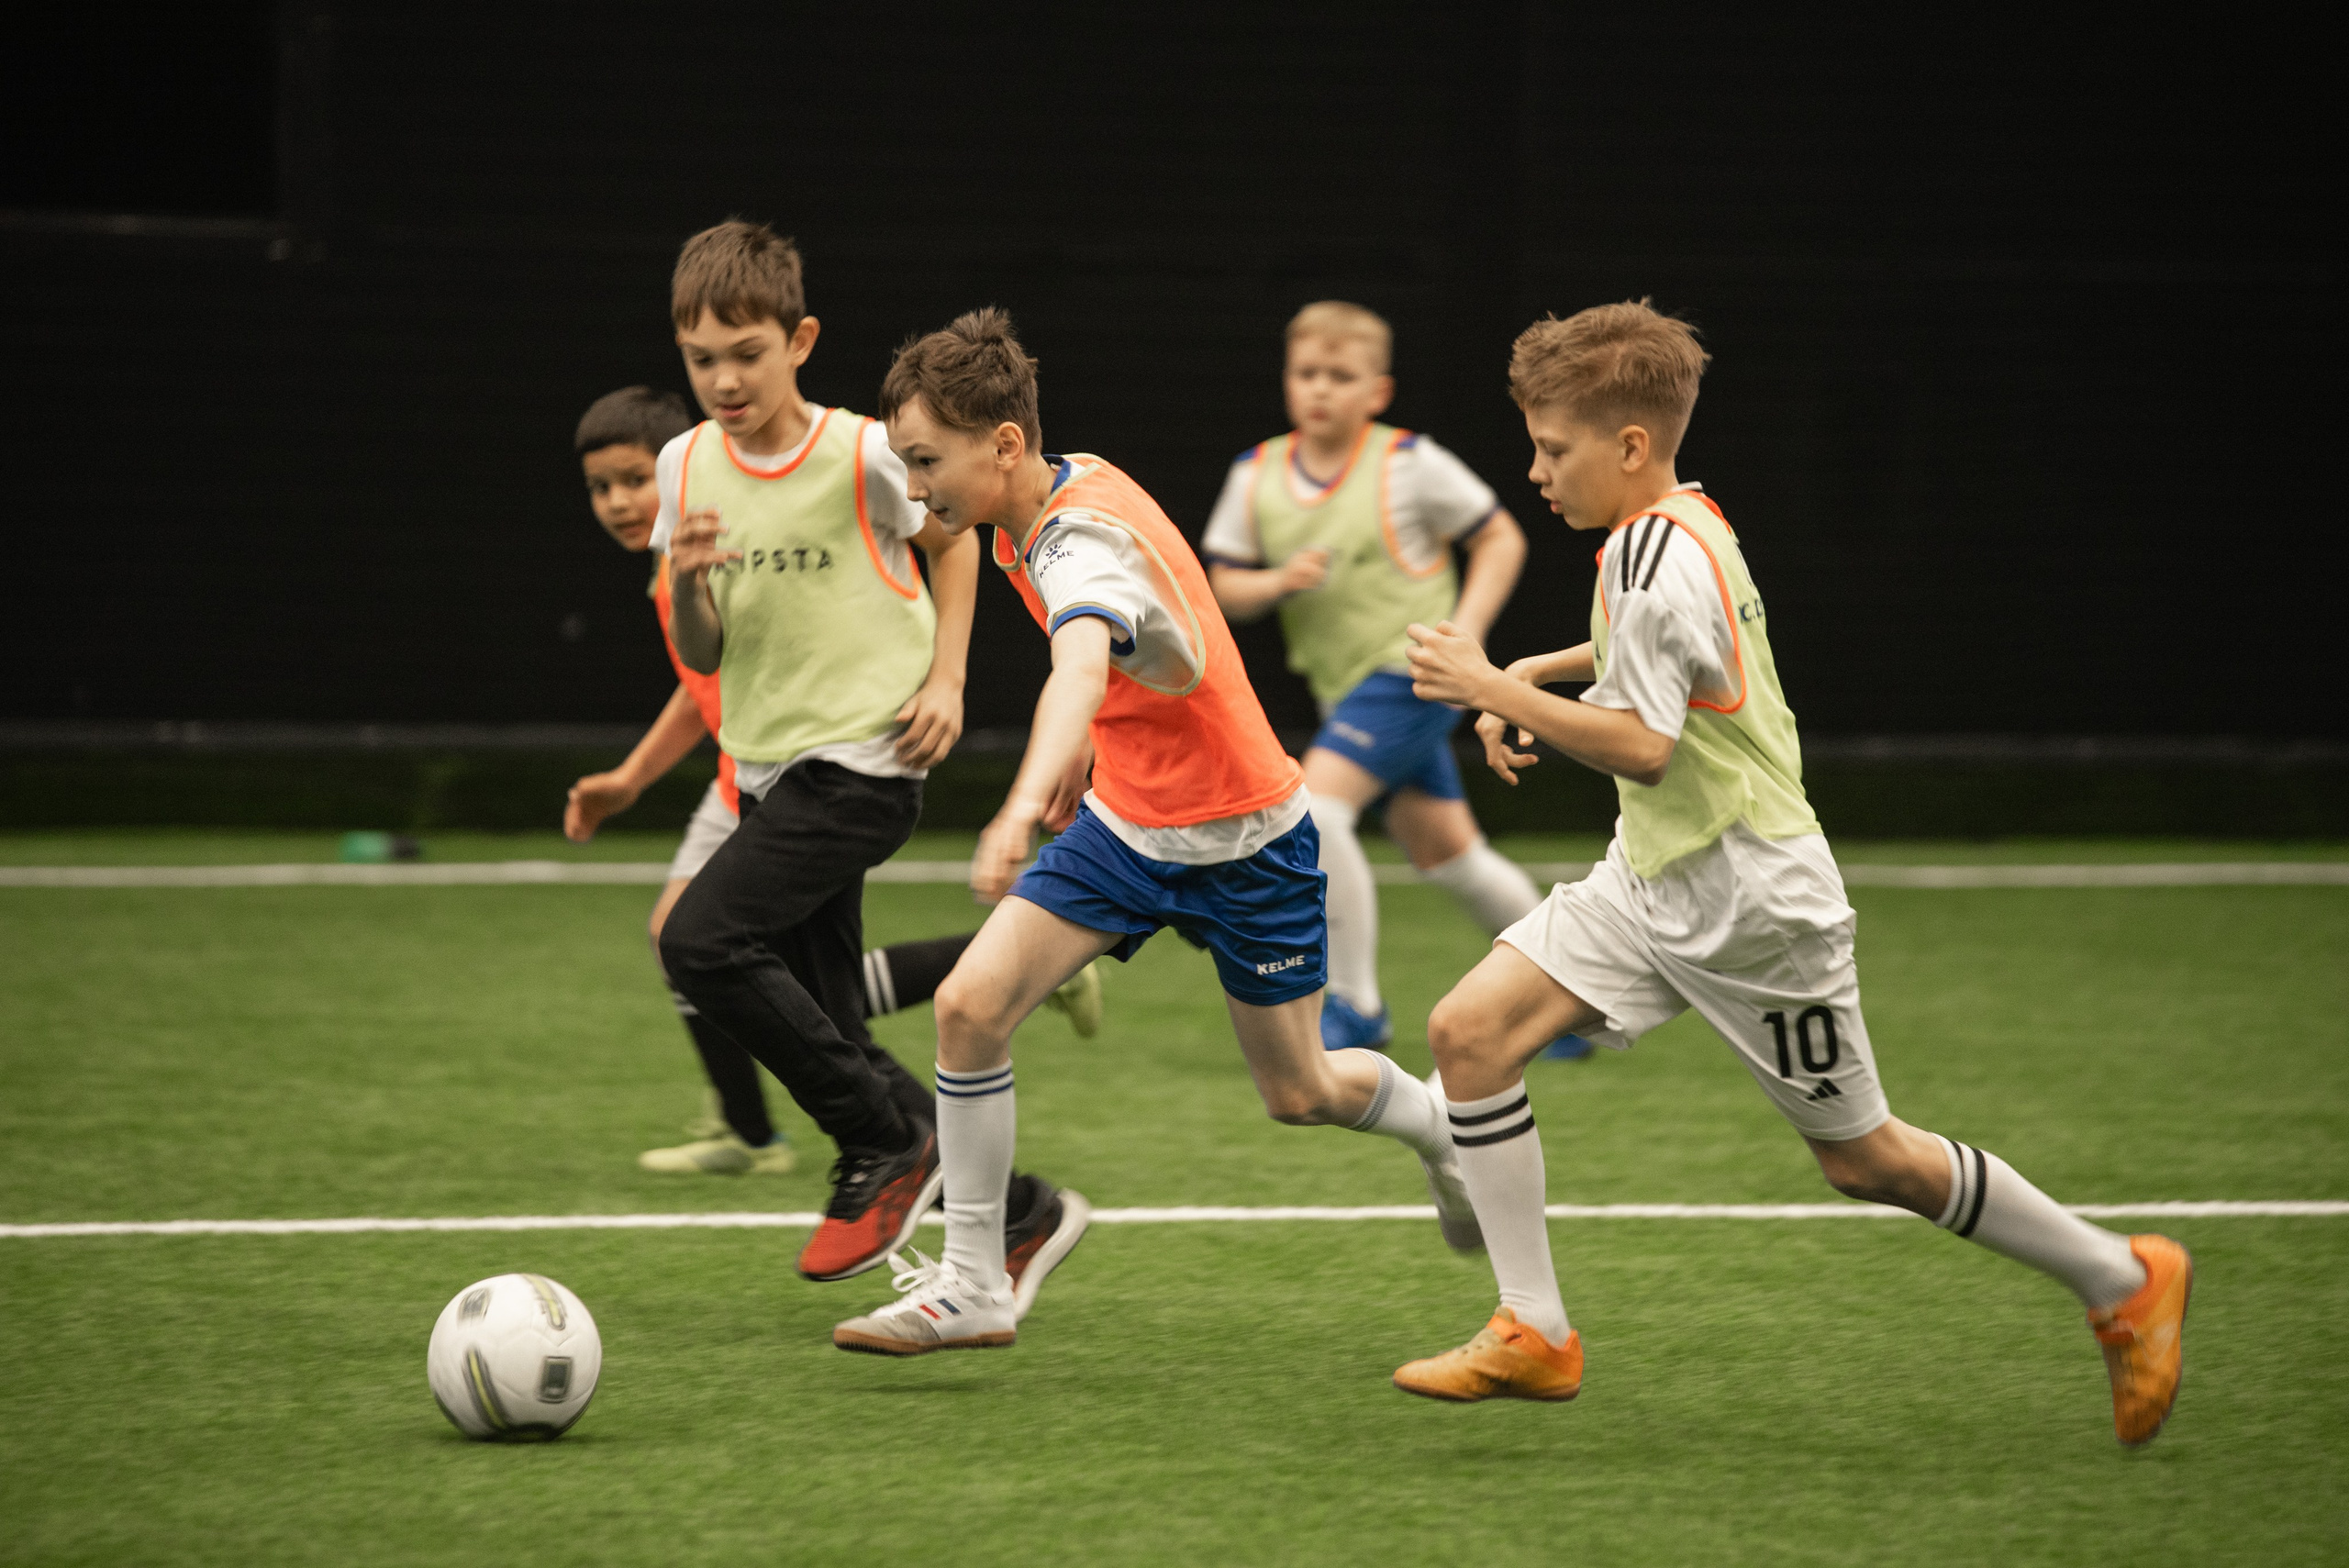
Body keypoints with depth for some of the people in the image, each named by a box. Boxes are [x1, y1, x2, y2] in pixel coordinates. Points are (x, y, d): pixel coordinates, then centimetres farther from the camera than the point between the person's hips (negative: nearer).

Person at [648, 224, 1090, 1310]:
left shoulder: (860, 454, -9)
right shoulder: (687, 467, 4)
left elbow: (952, 541, 10)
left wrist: (945, 680, -1)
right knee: (828, 1039, 5)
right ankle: (1021, 1216, 19)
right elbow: (701, 658, 7)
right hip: (769, 766, 6)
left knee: (700, 942, -22)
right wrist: (685, 583, -14)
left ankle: (888, 1142, -8)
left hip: (863, 760, -6)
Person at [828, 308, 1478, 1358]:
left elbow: (1080, 674, -54)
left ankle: (1437, 1122, 43)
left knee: (1297, 1094, 8)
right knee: (970, 1005, -12)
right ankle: (971, 1286, -5)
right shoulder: (1072, 487, -5)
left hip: (1240, 839, -7)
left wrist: (1024, 811, -70)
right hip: (1123, 820, 7)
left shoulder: (1082, 543, -32)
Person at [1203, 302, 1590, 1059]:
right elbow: (1224, 588, 7)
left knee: (1316, 806, -21)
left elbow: (1501, 540, -3)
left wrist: (1462, 633, -14)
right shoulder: (1257, 476, 3)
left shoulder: (1409, 464, -10)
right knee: (1445, 851, 13)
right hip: (1346, 686, 6)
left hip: (1409, 671, -6)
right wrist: (1275, 584, -15)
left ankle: (1355, 1005, -10)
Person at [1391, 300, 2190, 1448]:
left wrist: (1496, 690, -25)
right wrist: (1536, 678, 20)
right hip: (1655, 882, 10)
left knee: (1862, 1159, 1)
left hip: (1750, 904, -9)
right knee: (1470, 1031, -5)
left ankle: (2122, 1280, 17)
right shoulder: (1683, 526, 8)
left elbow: (1642, 746, -29)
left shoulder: (1660, 562, -22)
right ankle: (1534, 1334, -3)